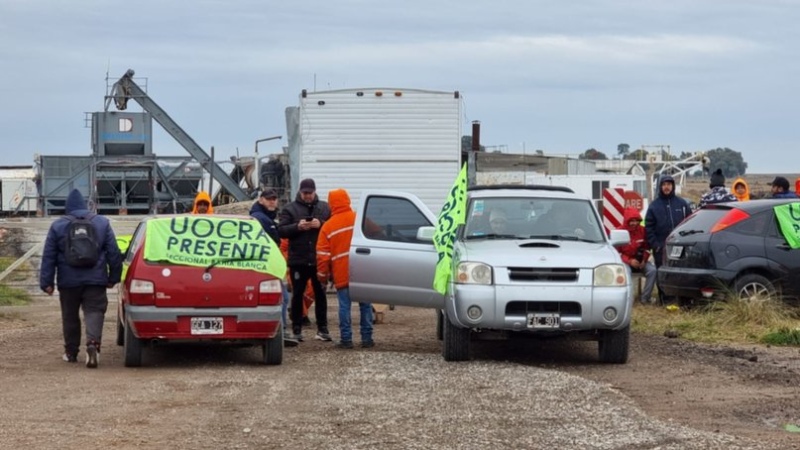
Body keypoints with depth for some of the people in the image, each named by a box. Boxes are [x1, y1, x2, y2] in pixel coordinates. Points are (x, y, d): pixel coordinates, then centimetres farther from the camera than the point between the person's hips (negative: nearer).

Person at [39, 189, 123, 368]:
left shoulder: (58, 226, 3)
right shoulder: (102, 223, 4)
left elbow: (48, 257, 1)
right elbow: (113, 253, 4)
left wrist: (46, 282, 3)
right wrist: (113, 278, 10)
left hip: (68, 282, 0)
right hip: (95, 280, 0)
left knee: (70, 316, 13)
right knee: (94, 313, -4)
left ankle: (71, 352, 19)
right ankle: (93, 342, -27)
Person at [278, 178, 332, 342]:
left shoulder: (325, 208, 9)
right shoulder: (290, 209, 3)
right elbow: (281, 230, -5)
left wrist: (321, 224, -16)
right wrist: (297, 227, -20)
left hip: (318, 259, 2)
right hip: (298, 260, -1)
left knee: (320, 294, 6)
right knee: (297, 295, 3)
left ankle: (322, 329, 12)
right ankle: (296, 329, 9)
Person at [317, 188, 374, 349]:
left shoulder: (328, 226, 1)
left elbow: (323, 254, 1)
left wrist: (322, 276, 9)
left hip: (342, 274, -1)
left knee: (344, 306, 2)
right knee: (365, 305, 7)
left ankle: (346, 339, 0)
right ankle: (367, 338, 8)